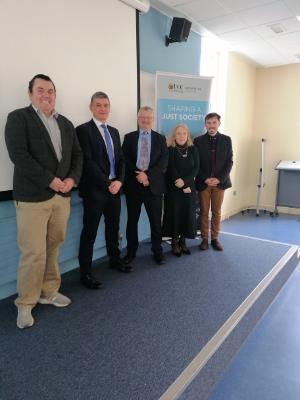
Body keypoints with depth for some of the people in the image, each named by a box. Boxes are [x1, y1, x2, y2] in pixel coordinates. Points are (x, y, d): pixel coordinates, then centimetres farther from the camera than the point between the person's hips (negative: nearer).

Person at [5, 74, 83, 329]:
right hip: (33, 196, -5)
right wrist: (50, 180, -16)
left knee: (53, 248, 13)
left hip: (62, 195, 5)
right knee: (33, 253, -2)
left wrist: (72, 178, -4)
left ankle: (49, 292, 29)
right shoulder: (18, 118, -1)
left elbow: (77, 154, 14)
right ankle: (26, 303, 17)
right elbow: (18, 154, -13)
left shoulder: (66, 123, 17)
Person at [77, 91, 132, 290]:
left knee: (113, 227, 17)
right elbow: (88, 162, -15)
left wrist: (119, 181, -5)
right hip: (95, 189, -6)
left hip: (115, 187, 7)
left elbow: (121, 159, 12)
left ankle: (115, 260, 35)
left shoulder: (114, 131, 16)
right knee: (90, 231, 0)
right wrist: (106, 184, -16)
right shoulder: (83, 130, -6)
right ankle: (85, 273, 11)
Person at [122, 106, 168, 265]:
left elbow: (164, 161, -4)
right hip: (133, 184, 0)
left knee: (156, 221, 7)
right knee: (132, 220, 9)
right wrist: (138, 175, -16)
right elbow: (125, 160, -1)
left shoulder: (160, 138, 8)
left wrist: (148, 175, -16)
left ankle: (158, 251, 22)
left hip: (154, 185, 0)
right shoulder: (129, 137, 8)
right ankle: (131, 251, 23)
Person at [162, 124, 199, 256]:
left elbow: (196, 168, -2)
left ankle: (183, 241, 19)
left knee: (188, 214, 4)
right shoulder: (170, 151, -3)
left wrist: (185, 181, -16)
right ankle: (175, 243, 13)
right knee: (175, 214, 0)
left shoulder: (193, 149, 6)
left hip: (189, 187, 3)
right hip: (173, 189, -3)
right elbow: (171, 170, -9)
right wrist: (183, 187, -12)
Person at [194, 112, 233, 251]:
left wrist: (219, 179, -11)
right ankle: (204, 239, 17)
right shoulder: (198, 141, 0)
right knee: (204, 212, 5)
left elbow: (229, 162, 1)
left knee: (216, 212, 8)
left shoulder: (226, 140, 4)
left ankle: (215, 238, 20)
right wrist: (205, 179, -12)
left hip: (220, 182, 1)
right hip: (203, 182, -1)